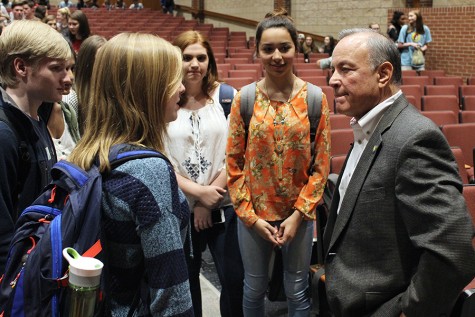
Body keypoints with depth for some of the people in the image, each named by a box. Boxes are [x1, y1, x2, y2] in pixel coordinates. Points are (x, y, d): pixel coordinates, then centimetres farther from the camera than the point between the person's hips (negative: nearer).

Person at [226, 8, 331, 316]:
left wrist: (298, 214, -9)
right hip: (253, 215, 1)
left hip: (298, 214, 0)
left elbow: (321, 164, -5)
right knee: (254, 290, 17)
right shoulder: (244, 98, -7)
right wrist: (250, 215, -7)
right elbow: (234, 162, -3)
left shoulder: (315, 98, -7)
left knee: (297, 291, 16)